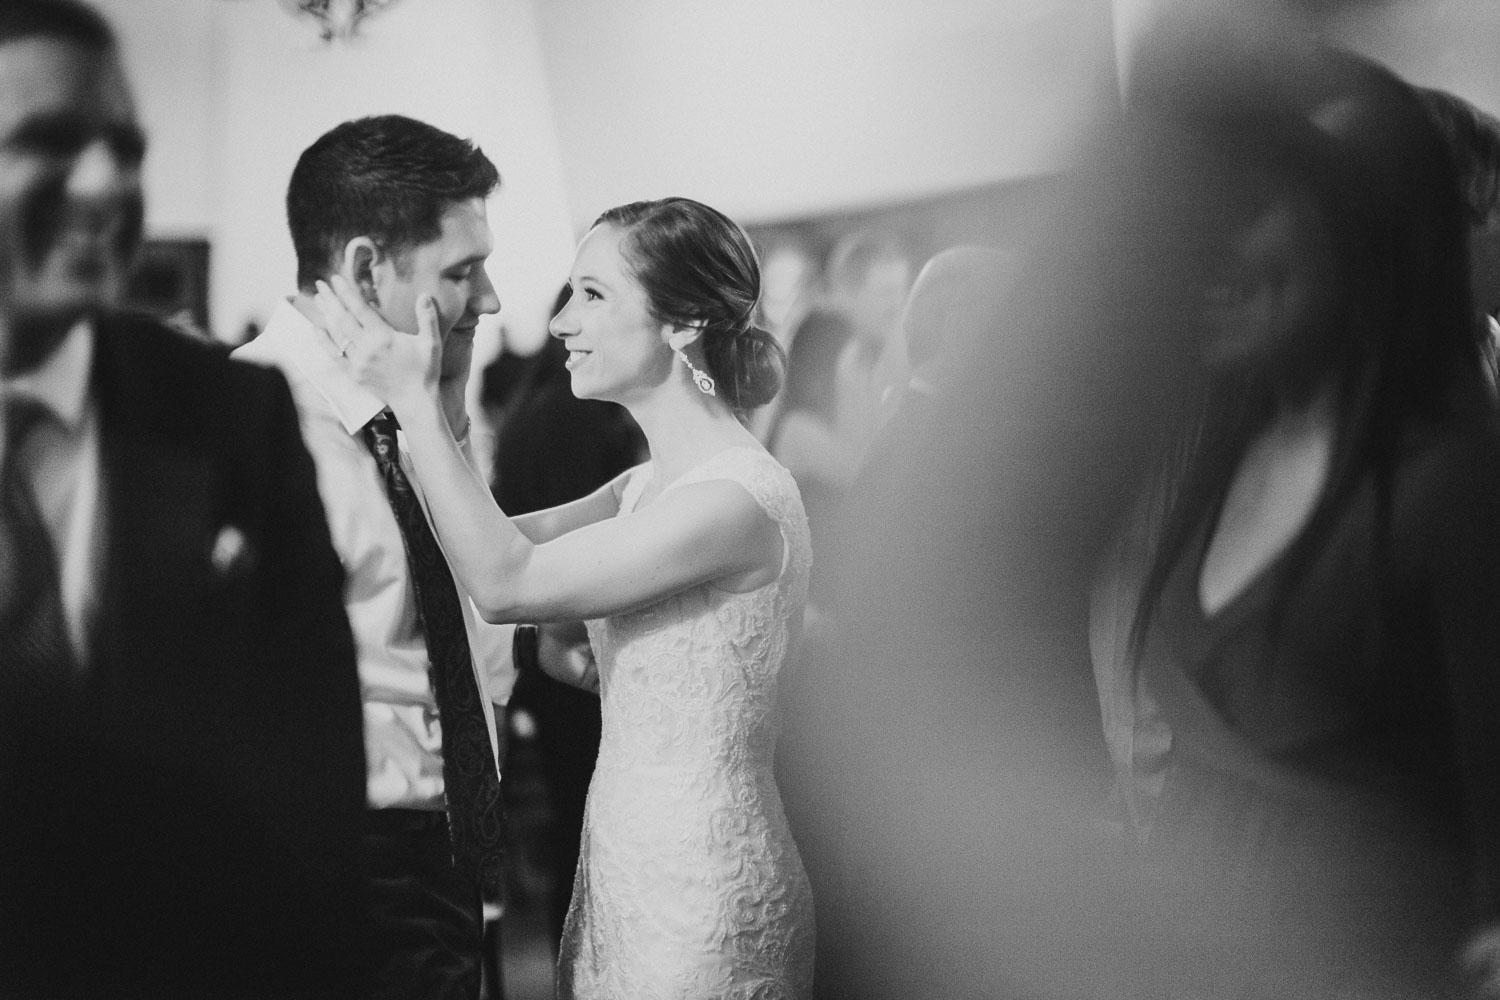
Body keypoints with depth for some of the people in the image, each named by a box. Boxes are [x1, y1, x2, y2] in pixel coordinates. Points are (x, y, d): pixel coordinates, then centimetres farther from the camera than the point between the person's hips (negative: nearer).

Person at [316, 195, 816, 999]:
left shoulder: (741, 497, -20)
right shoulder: (649, 486, 11)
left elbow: (505, 584, -21)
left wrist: (413, 397, -16)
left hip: (697, 895, -8)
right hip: (624, 868, 8)